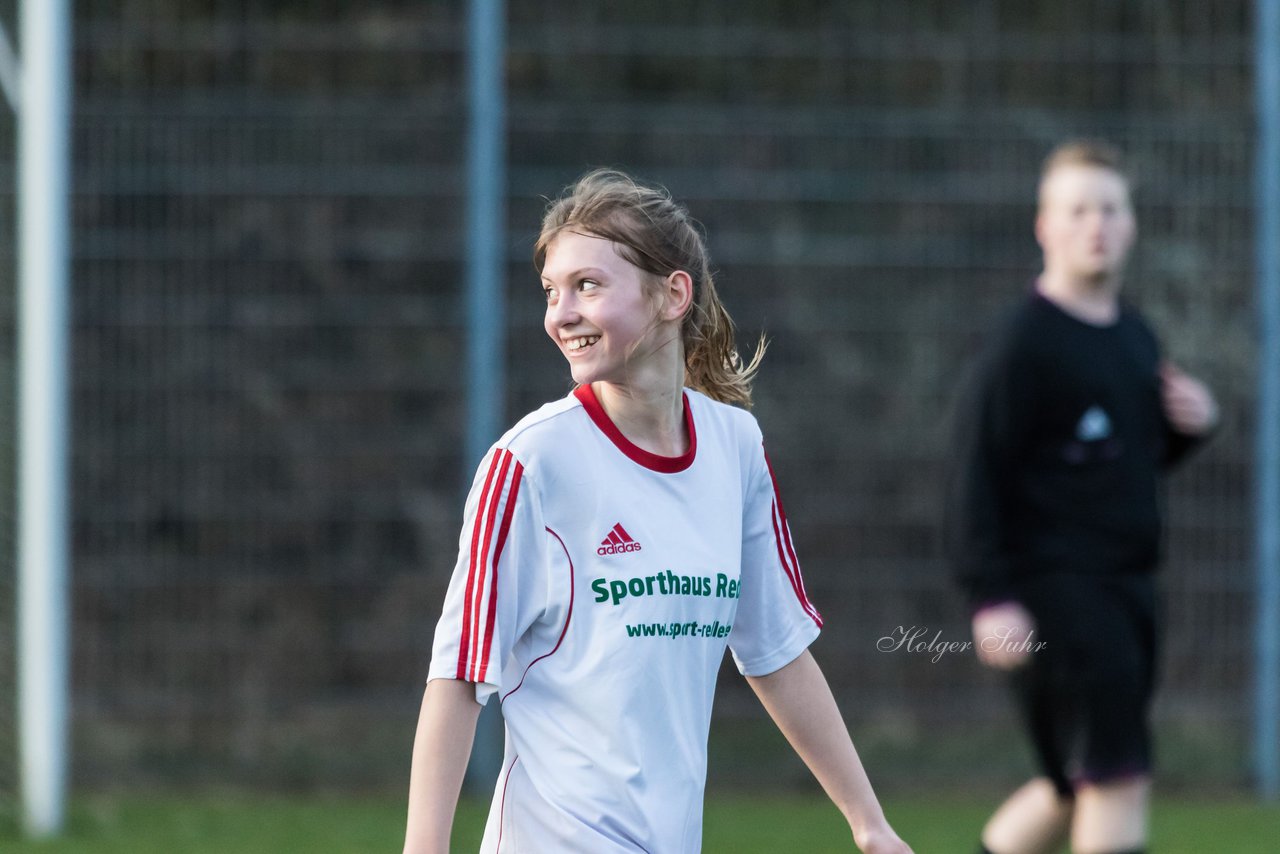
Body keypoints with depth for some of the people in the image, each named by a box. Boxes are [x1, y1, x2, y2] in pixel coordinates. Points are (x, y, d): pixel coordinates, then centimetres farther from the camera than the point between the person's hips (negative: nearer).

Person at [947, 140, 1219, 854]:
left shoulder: (1137, 337, 15)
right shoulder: (1026, 343, -10)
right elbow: (978, 472, -14)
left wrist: (1194, 421, 5)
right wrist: (991, 598, -21)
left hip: (1128, 586, 8)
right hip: (1056, 589, -8)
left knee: (1079, 789, 13)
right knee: (1120, 778, -15)